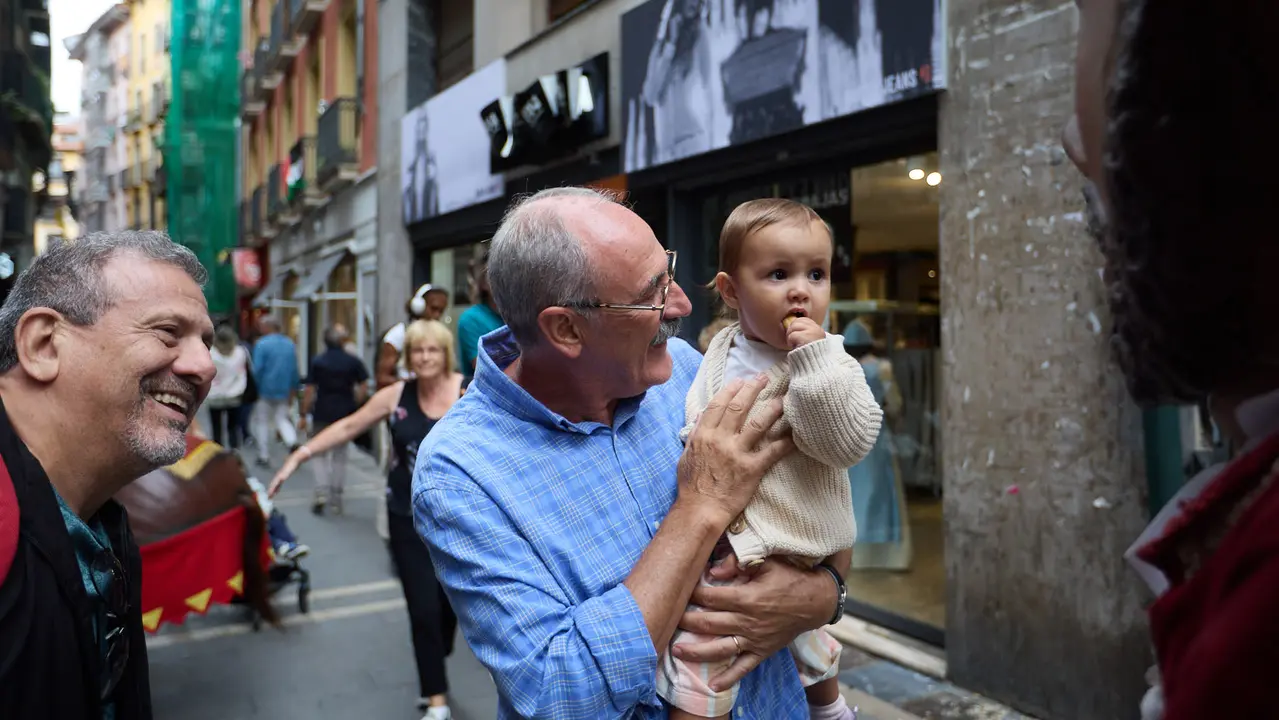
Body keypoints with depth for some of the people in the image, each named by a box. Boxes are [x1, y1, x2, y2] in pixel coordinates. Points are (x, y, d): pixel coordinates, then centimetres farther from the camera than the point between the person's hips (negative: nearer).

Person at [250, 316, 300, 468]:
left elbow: (257, 369, -13)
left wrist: (256, 389, 0)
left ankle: (264, 456, 11)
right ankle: (293, 442, -14)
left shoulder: (262, 344, -10)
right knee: (282, 418, 13)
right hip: (284, 391, 4)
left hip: (266, 390, -4)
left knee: (262, 422, 8)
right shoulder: (290, 344, 7)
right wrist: (293, 391, 17)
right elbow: (295, 370, 10)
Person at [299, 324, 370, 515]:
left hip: (322, 413, -1)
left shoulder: (317, 362, -4)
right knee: (340, 456, 11)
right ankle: (336, 498, 13)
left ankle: (321, 493, -6)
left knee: (321, 456, 11)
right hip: (345, 414, 1)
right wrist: (355, 405, 12)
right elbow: (364, 388, -3)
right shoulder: (353, 362, -2)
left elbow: (309, 390, -5)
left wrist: (304, 414, 1)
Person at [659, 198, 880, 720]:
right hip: (730, 536, 5)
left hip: (797, 549, -5)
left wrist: (815, 360, -27)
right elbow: (696, 428, 12)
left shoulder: (831, 364, -10)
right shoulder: (723, 354, 1)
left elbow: (849, 443, -24)